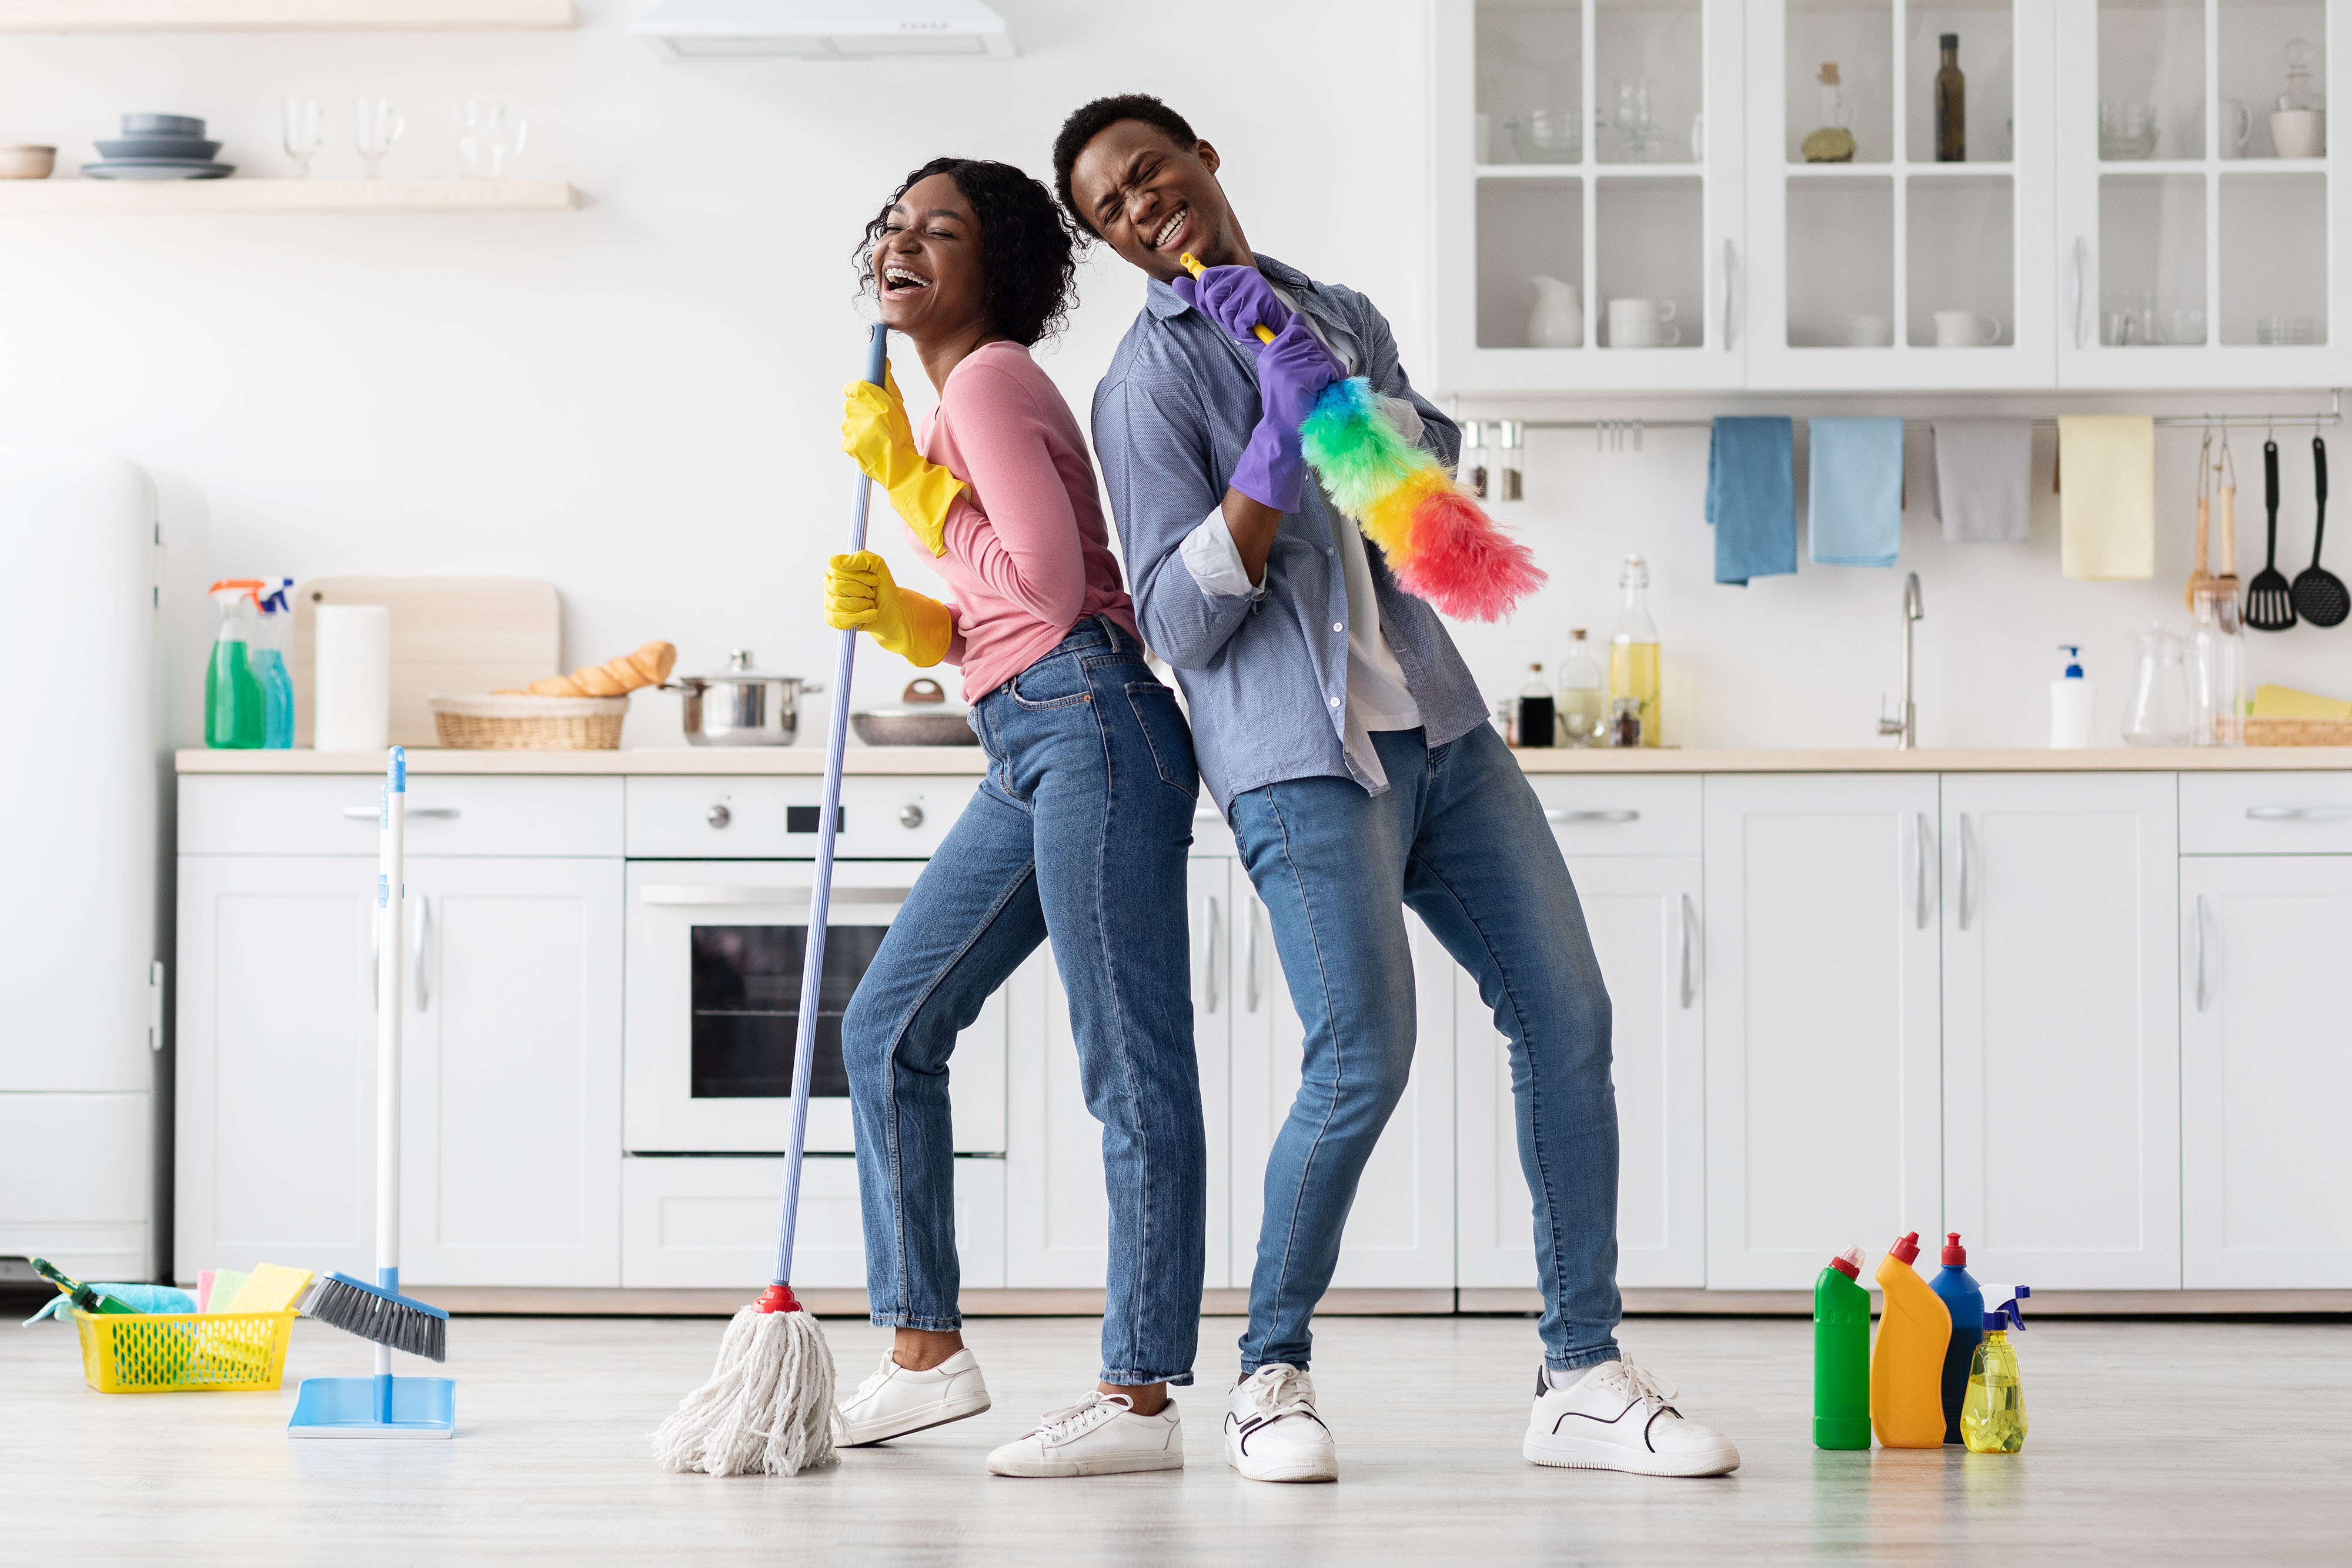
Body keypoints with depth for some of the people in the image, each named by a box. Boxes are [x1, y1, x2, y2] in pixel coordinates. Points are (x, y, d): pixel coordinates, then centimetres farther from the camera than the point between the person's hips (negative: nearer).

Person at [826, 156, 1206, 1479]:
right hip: (1026, 750, 11)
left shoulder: (991, 380, -7)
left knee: (1132, 1071, -7)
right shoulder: (961, 398, 22)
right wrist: (887, 611, 4)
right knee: (890, 1028, 12)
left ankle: (1142, 1397, -6)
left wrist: (908, 476, -8)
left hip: (1087, 727, -11)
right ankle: (927, 1349, 18)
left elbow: (1049, 582, -17)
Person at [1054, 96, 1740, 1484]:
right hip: (1301, 756, -7)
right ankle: (1272, 1374, 5)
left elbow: (1435, 458, 4)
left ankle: (1584, 1380, 5)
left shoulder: (1338, 314, 19)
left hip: (1442, 729, 7)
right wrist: (1276, 442, -16)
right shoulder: (1153, 376, -2)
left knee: (1568, 1017, 0)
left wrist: (1325, 373, -10)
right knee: (1364, 1061, -15)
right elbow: (1182, 625, -9)